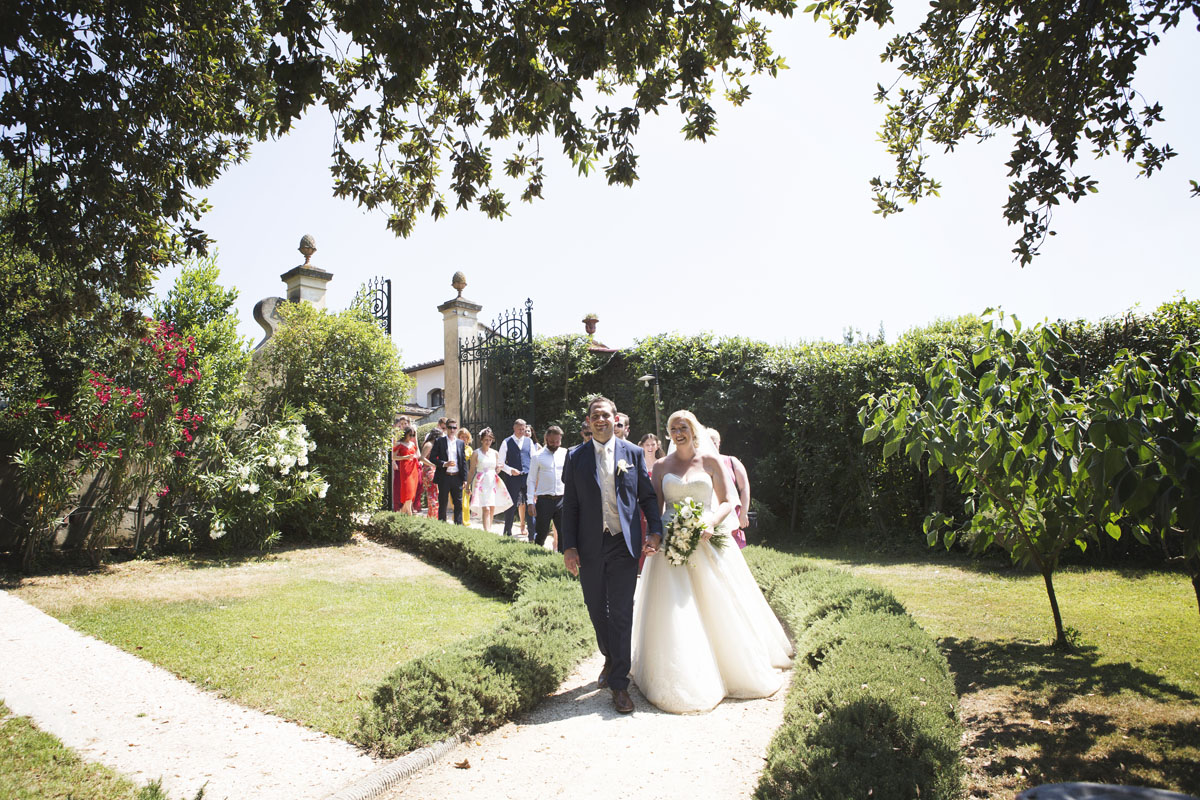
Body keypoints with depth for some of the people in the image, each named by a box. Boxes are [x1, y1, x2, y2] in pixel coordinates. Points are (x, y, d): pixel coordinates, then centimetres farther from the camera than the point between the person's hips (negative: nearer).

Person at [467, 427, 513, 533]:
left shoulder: (494, 453, 12)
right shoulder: (476, 453, 1)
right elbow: (472, 471, 3)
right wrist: (468, 485, 0)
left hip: (493, 482, 5)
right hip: (481, 482, -5)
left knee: (492, 508, 2)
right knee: (486, 509, -15)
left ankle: (489, 531, 14)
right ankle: (487, 532, -19)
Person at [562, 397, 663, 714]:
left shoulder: (633, 453, 4)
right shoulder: (575, 457, 4)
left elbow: (647, 496, 7)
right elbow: (569, 506, 3)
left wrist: (655, 530, -6)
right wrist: (568, 546, -3)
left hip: (624, 544, -1)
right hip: (589, 547, 1)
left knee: (621, 613, 1)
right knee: (597, 610, 13)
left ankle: (619, 683, 12)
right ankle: (610, 660, 39)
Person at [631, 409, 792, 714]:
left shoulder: (710, 461, 3)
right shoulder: (661, 466, 6)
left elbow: (726, 502, 4)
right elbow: (655, 507, 4)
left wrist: (711, 523, -15)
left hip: (707, 542, 0)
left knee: (718, 608, 5)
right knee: (673, 614, -1)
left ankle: (735, 667, 26)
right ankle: (681, 679, 12)